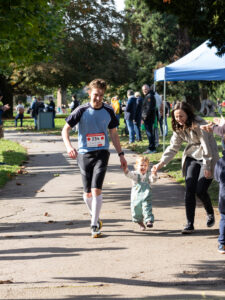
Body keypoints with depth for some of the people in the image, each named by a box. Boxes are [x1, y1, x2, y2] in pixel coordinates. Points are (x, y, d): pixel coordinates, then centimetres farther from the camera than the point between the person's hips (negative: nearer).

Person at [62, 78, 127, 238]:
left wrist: (121, 154, 11)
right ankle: (95, 216, 33)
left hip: (101, 153, 0)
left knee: (96, 189, -13)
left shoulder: (108, 111, 3)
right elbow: (65, 130, -2)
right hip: (84, 154, 0)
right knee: (87, 192, 6)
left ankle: (94, 225, -7)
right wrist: (69, 146, -21)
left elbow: (114, 134, 13)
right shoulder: (82, 111, -4)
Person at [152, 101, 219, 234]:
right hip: (192, 158, 6)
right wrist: (161, 163, -8)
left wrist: (207, 167, -21)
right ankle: (190, 224, -3)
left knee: (200, 190, -11)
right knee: (189, 190, -6)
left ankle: (211, 214, 20)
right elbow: (173, 147, 3)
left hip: (208, 158, -6)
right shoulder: (179, 128, 0)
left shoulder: (199, 125, -22)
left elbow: (206, 146, -21)